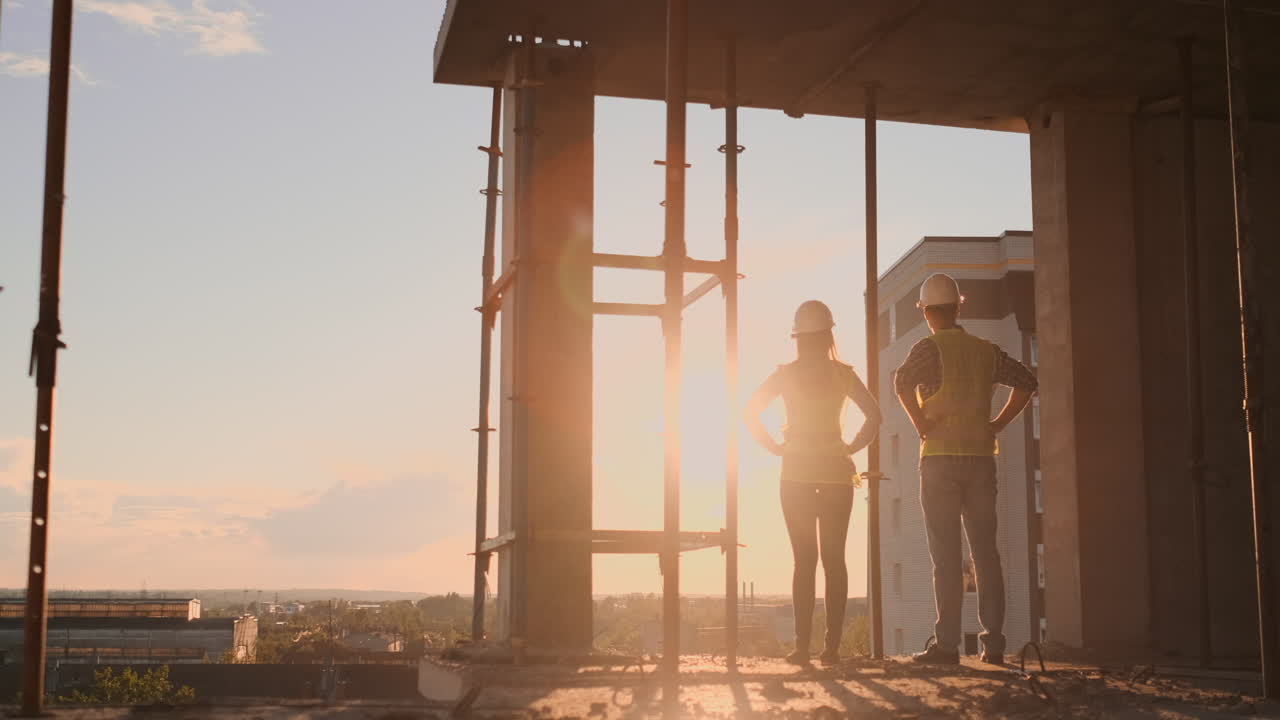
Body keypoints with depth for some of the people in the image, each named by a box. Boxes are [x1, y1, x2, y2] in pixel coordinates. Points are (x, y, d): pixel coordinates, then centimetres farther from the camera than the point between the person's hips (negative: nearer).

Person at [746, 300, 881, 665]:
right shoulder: (843, 374, 2)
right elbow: (874, 414, -4)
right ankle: (832, 645, 0)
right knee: (834, 559, 4)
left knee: (804, 559, -1)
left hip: (797, 473, -1)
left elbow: (751, 411, -3)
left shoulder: (786, 374, 0)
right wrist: (853, 447, 3)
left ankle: (802, 646, -7)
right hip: (836, 472, 1)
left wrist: (775, 446, 2)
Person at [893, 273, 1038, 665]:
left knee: (946, 555, -3)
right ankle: (994, 642, 5)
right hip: (981, 457, 4)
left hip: (941, 459, -4)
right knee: (985, 551, 6)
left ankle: (947, 643, -4)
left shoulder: (930, 348, -5)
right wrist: (997, 424, 9)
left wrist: (922, 425, -12)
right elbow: (1027, 381, 11)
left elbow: (902, 381, -23)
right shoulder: (986, 350, 11)